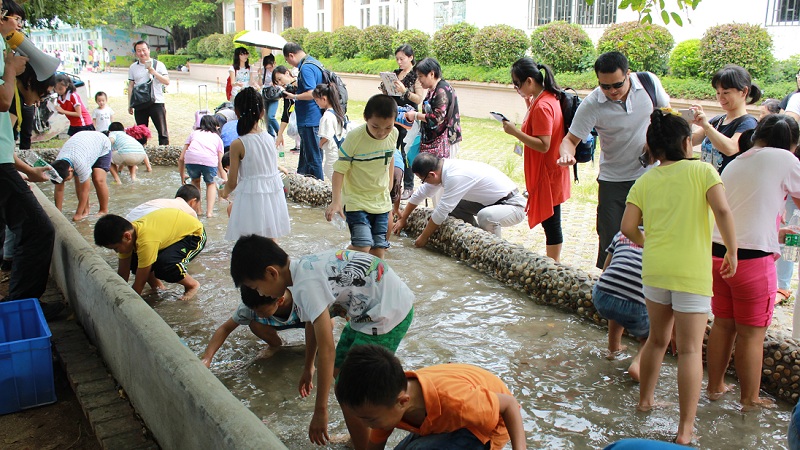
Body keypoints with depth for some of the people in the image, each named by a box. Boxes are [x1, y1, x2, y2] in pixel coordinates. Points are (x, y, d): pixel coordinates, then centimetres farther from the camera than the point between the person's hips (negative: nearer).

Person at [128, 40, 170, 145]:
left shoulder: (158, 65, 2)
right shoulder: (133, 67, 10)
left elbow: (167, 82, -6)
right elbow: (130, 86, 13)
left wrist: (153, 72, -17)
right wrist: (130, 105, 11)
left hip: (156, 102, -3)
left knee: (162, 131, -2)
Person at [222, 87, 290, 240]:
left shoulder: (238, 144, -13)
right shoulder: (270, 138, 1)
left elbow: (232, 182, -7)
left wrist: (225, 192, 17)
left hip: (251, 199, -5)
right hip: (273, 199, 5)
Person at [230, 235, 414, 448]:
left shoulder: (307, 285, -25)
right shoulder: (303, 268, 3)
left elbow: (327, 350, -26)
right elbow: (313, 323, 19)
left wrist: (320, 411, -20)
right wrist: (308, 368, 32)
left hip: (390, 312, -10)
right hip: (370, 309, 10)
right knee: (339, 371, 18)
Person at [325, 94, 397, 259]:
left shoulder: (393, 134, -6)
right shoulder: (354, 137, -21)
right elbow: (340, 169, -17)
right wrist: (336, 200, -27)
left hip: (382, 201, 5)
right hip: (356, 200, -5)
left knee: (379, 248, 4)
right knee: (363, 245, -17)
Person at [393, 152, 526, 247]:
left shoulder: (455, 176, -31)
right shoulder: (443, 167, -3)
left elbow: (441, 212, -25)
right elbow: (420, 193, 10)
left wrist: (423, 237, -12)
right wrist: (402, 219, 16)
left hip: (514, 205, -9)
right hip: (492, 202, 9)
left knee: (486, 216, -36)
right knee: (452, 204, 5)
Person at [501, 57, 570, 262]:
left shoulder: (542, 106, -22)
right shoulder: (549, 98, 8)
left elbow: (543, 145, -26)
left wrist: (515, 132, -25)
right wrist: (530, 106, 3)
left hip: (547, 175, -10)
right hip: (551, 171, 10)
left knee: (550, 222, 0)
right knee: (551, 222, 17)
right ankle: (553, 263, 27)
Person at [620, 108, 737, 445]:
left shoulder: (645, 181, 6)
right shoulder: (702, 170, -2)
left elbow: (627, 227, -1)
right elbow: (722, 210, -16)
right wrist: (732, 252, -5)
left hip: (654, 268, 4)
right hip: (691, 272, -4)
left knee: (658, 339, 23)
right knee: (690, 349, 1)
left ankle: (645, 400, 38)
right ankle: (685, 430, 2)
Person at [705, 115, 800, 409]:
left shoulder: (735, 162, 15)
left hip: (717, 252, 7)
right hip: (752, 258, -6)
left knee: (723, 323, 19)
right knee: (752, 332, 7)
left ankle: (715, 387, 31)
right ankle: (750, 399, 20)